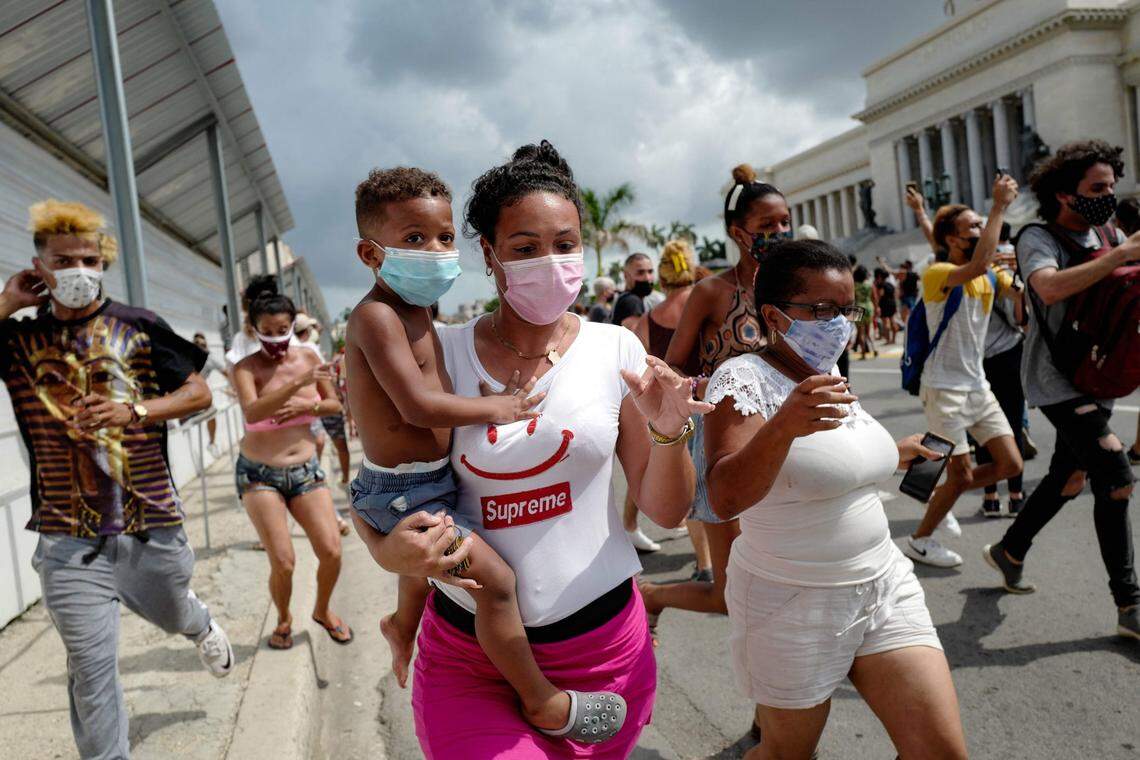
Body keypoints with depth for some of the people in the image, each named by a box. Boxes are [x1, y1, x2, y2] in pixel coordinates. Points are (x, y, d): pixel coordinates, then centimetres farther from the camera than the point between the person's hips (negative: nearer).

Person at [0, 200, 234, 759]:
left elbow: (199, 393, -1)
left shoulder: (139, 328, -2)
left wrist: (135, 410, -17)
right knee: (91, 671, 1)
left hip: (152, 525, 1)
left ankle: (201, 623, 61)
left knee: (171, 616, 25)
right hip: (69, 540, 0)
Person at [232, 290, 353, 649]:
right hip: (260, 474, -3)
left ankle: (322, 611, 27)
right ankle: (284, 620, 23)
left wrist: (304, 407, -13)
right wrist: (298, 383, -42)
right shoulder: (246, 368, -11)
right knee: (283, 563, -8)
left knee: (331, 552, -3)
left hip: (306, 470, 3)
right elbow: (252, 412, -30)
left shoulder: (308, 356, -1)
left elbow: (334, 404, 7)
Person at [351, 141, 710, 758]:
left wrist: (666, 432, -20)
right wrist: (386, 549, -19)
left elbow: (667, 512, -1)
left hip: (600, 644, 1)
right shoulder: (439, 354, -7)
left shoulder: (615, 351, -5)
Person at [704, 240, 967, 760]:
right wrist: (784, 424, -45)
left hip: (885, 586, 7)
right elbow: (725, 499, -32)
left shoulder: (827, 373, 7)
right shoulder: (743, 378, -17)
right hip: (793, 607, -7)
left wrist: (894, 454, 27)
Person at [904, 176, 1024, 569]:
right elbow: (977, 264, -35)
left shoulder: (992, 277, 9)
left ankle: (939, 498, 27)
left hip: (978, 385, 8)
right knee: (961, 476, -1)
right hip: (944, 389, -8)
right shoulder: (937, 274, -15)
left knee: (1011, 465, 5)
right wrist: (999, 205, -31)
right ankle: (919, 540, 20)